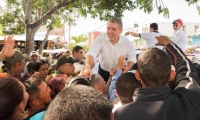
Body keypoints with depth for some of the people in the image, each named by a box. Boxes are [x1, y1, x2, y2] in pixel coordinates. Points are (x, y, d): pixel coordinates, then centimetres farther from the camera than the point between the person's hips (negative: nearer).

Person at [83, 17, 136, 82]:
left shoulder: (127, 43, -18)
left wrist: (128, 67, -23)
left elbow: (132, 57, -2)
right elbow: (91, 54, -40)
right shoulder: (100, 39, -25)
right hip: (103, 72, 0)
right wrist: (88, 67, -61)